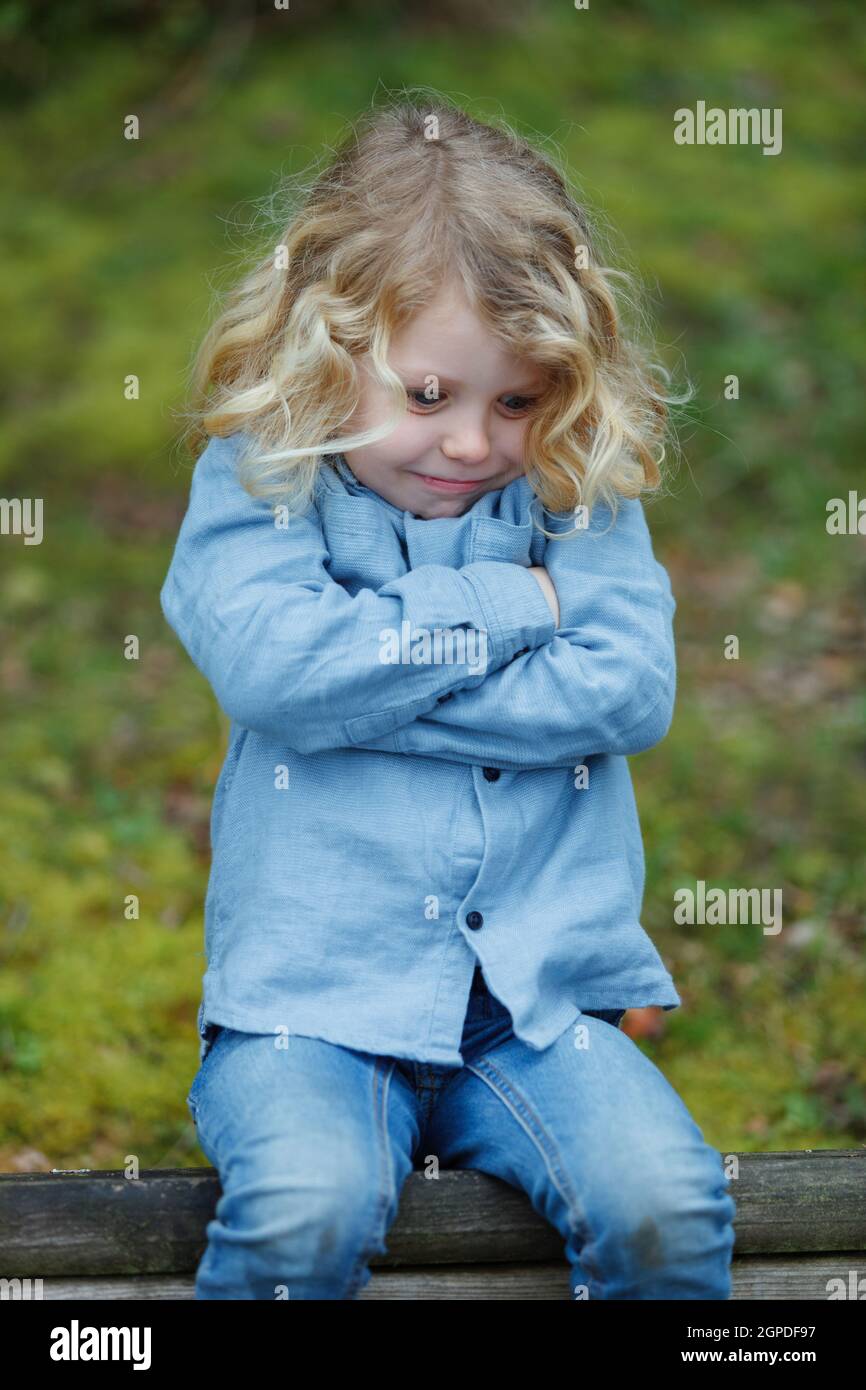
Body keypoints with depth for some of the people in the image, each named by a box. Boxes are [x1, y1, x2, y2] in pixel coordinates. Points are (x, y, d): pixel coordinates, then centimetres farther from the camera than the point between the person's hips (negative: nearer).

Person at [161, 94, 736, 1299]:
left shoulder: (577, 491, 8)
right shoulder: (256, 485, 3)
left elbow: (631, 689, -7)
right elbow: (272, 662, -17)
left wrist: (371, 678, -9)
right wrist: (500, 605, -9)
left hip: (541, 990, 2)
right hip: (315, 989, -2)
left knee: (670, 1206, -20)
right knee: (306, 1210, -29)